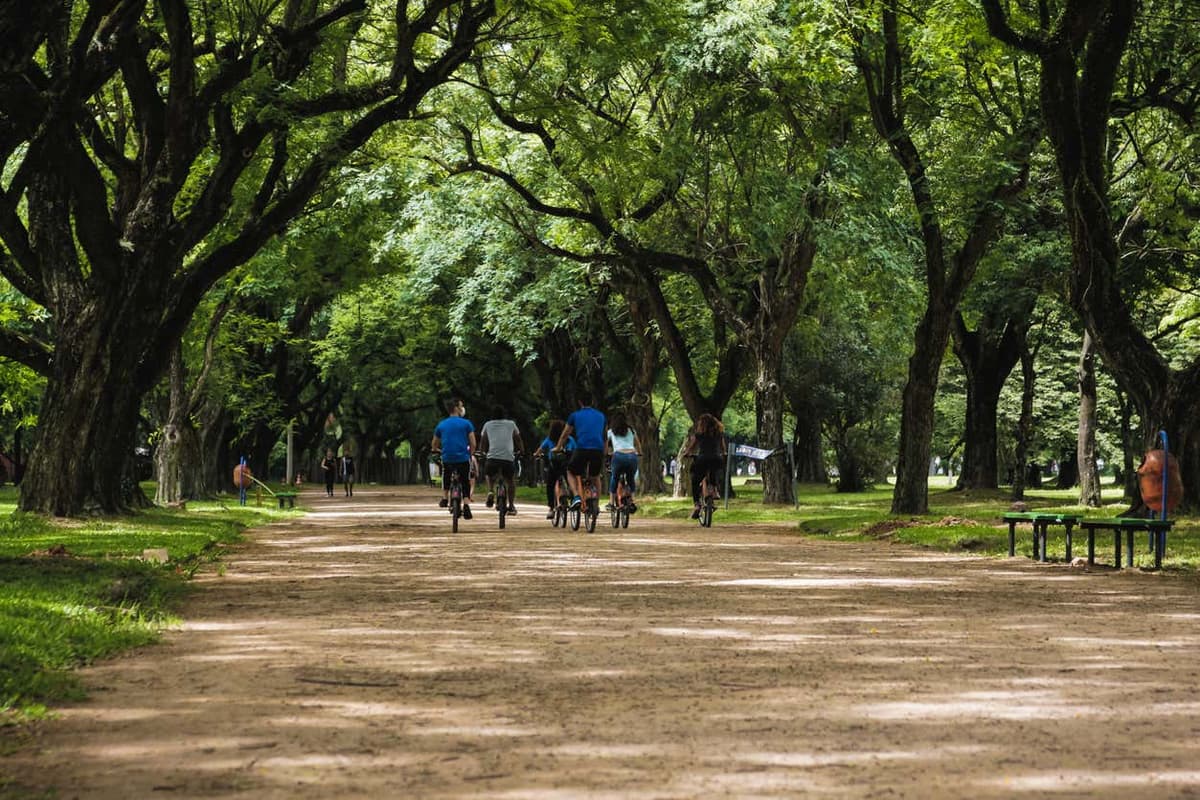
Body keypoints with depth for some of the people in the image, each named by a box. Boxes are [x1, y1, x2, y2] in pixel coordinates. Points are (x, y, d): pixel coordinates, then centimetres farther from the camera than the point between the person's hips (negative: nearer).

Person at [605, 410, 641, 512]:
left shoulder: (611, 431, 21)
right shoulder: (631, 430, 25)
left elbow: (605, 446, 33)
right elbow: (638, 445, 38)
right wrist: (640, 454, 56)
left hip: (619, 455, -2)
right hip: (632, 456, 2)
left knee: (614, 478, 24)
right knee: (631, 479, 25)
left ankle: (611, 502, 15)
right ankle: (631, 500, 7)